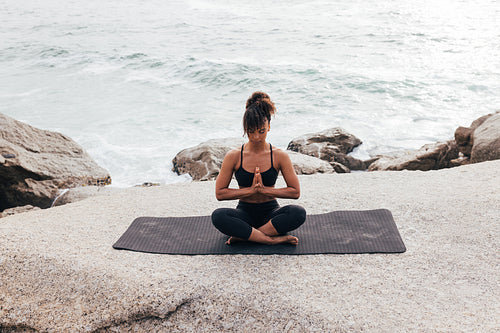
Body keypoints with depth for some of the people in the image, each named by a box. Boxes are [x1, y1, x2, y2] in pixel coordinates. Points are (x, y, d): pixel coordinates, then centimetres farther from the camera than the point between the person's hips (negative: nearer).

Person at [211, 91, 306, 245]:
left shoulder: (279, 156, -5)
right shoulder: (234, 156, -6)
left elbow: (295, 191, -4)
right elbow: (220, 193, -6)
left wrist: (264, 189, -15)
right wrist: (251, 190, -15)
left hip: (270, 212, 1)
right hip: (245, 212, 0)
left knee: (298, 213, -31)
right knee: (218, 216, -32)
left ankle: (244, 236, -25)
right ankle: (274, 239, -30)